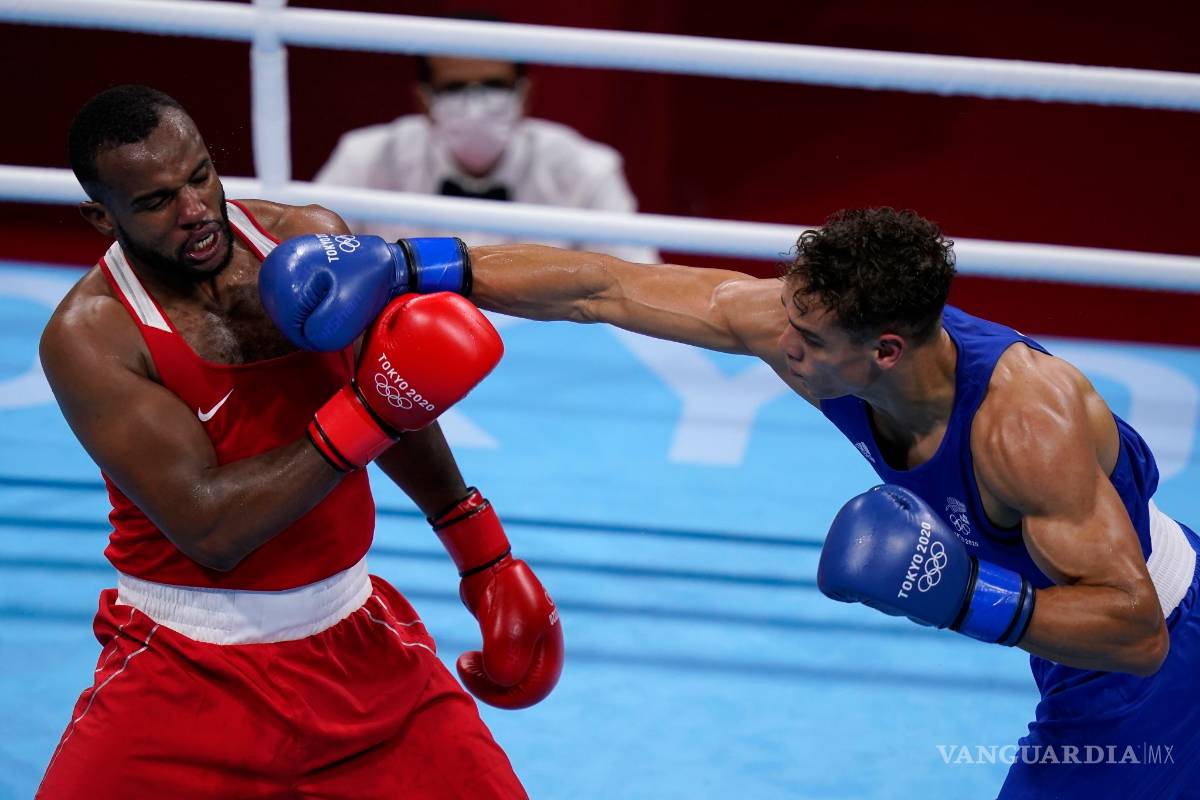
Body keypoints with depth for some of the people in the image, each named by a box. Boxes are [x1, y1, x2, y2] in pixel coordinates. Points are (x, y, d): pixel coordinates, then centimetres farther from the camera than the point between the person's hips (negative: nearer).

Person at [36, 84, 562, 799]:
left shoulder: (312, 239, -4)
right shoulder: (87, 337, -17)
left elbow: (399, 402, 13)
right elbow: (208, 530, -24)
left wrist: (484, 556, 20)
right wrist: (366, 413, -29)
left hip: (353, 637, 4)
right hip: (189, 670, -3)